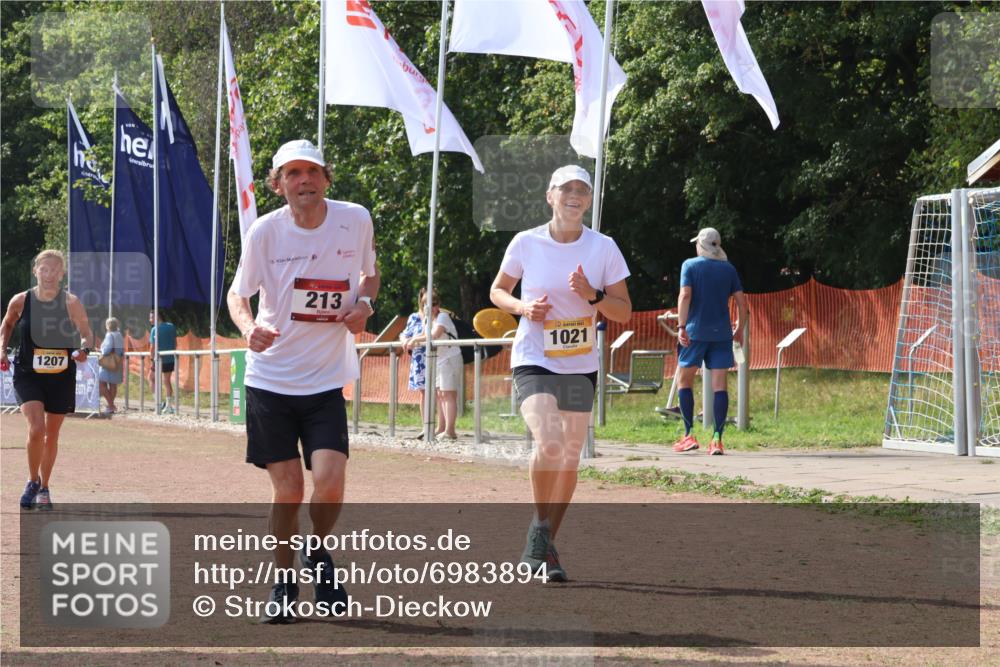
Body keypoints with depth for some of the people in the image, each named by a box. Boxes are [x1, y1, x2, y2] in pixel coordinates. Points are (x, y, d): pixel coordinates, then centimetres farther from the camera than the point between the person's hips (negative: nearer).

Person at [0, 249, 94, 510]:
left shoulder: (71, 303, -8)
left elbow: (87, 333, 1)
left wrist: (84, 349, -19)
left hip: (61, 376, 1)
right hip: (28, 374, -1)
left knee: (51, 435, 11)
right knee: (36, 428, -20)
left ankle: (44, 488, 31)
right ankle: (33, 481, 3)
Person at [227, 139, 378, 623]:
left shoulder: (356, 220, -2)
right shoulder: (265, 231, -7)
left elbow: (369, 273, 16)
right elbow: (238, 293, 2)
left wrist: (364, 303, -6)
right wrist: (248, 326, -21)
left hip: (326, 381, 1)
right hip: (270, 379, -1)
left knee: (329, 482, -13)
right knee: (287, 489, -1)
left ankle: (319, 555, 18)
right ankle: (283, 582, 20)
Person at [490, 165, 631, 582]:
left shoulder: (603, 248, -1)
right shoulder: (526, 243, -4)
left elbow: (624, 311, 2)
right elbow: (498, 291, 10)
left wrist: (592, 296, -17)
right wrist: (523, 307, -11)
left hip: (581, 367, 3)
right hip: (534, 362, -3)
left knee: (570, 458, 6)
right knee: (549, 445, -24)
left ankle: (545, 545, 23)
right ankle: (539, 528, -2)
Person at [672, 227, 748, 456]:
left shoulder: (690, 265, 1)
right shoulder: (728, 269, 9)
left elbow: (685, 295, -11)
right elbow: (741, 300, 6)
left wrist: (681, 327, -15)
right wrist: (739, 328, 18)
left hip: (695, 332, -2)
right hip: (722, 333, 2)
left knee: (684, 380, 10)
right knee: (719, 385, 0)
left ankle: (688, 436, 4)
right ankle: (717, 439, -7)